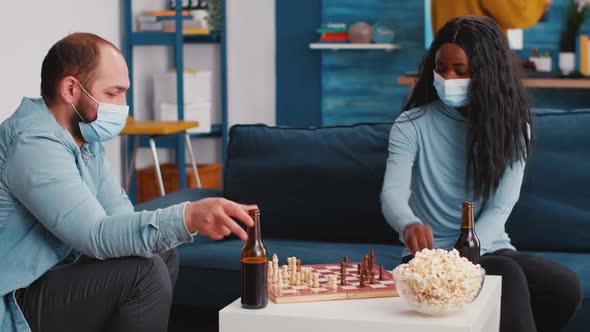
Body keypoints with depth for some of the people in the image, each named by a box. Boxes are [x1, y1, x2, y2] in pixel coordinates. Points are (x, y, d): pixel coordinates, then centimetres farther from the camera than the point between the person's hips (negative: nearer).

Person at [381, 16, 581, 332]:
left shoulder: (512, 125, 2)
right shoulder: (412, 124, -4)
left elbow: (500, 208, -7)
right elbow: (392, 192, -18)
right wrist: (409, 224, -44)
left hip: (487, 250, 3)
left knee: (566, 286, -24)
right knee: (508, 276, -33)